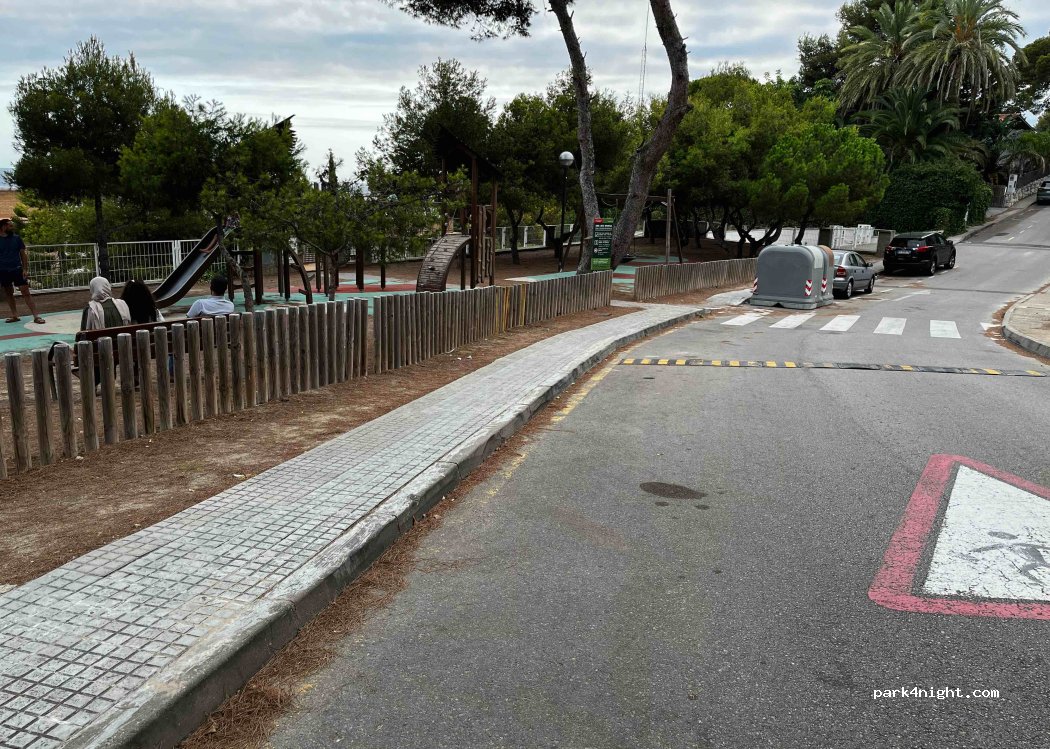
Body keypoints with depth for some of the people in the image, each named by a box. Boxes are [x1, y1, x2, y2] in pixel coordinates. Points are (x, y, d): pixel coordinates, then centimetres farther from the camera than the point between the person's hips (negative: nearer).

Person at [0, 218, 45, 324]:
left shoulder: (16, 238, 3)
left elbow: (23, 254, 5)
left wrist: (25, 269, -4)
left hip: (17, 269, -1)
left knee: (26, 292, -7)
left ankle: (36, 316, -12)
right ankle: (14, 315, 19)